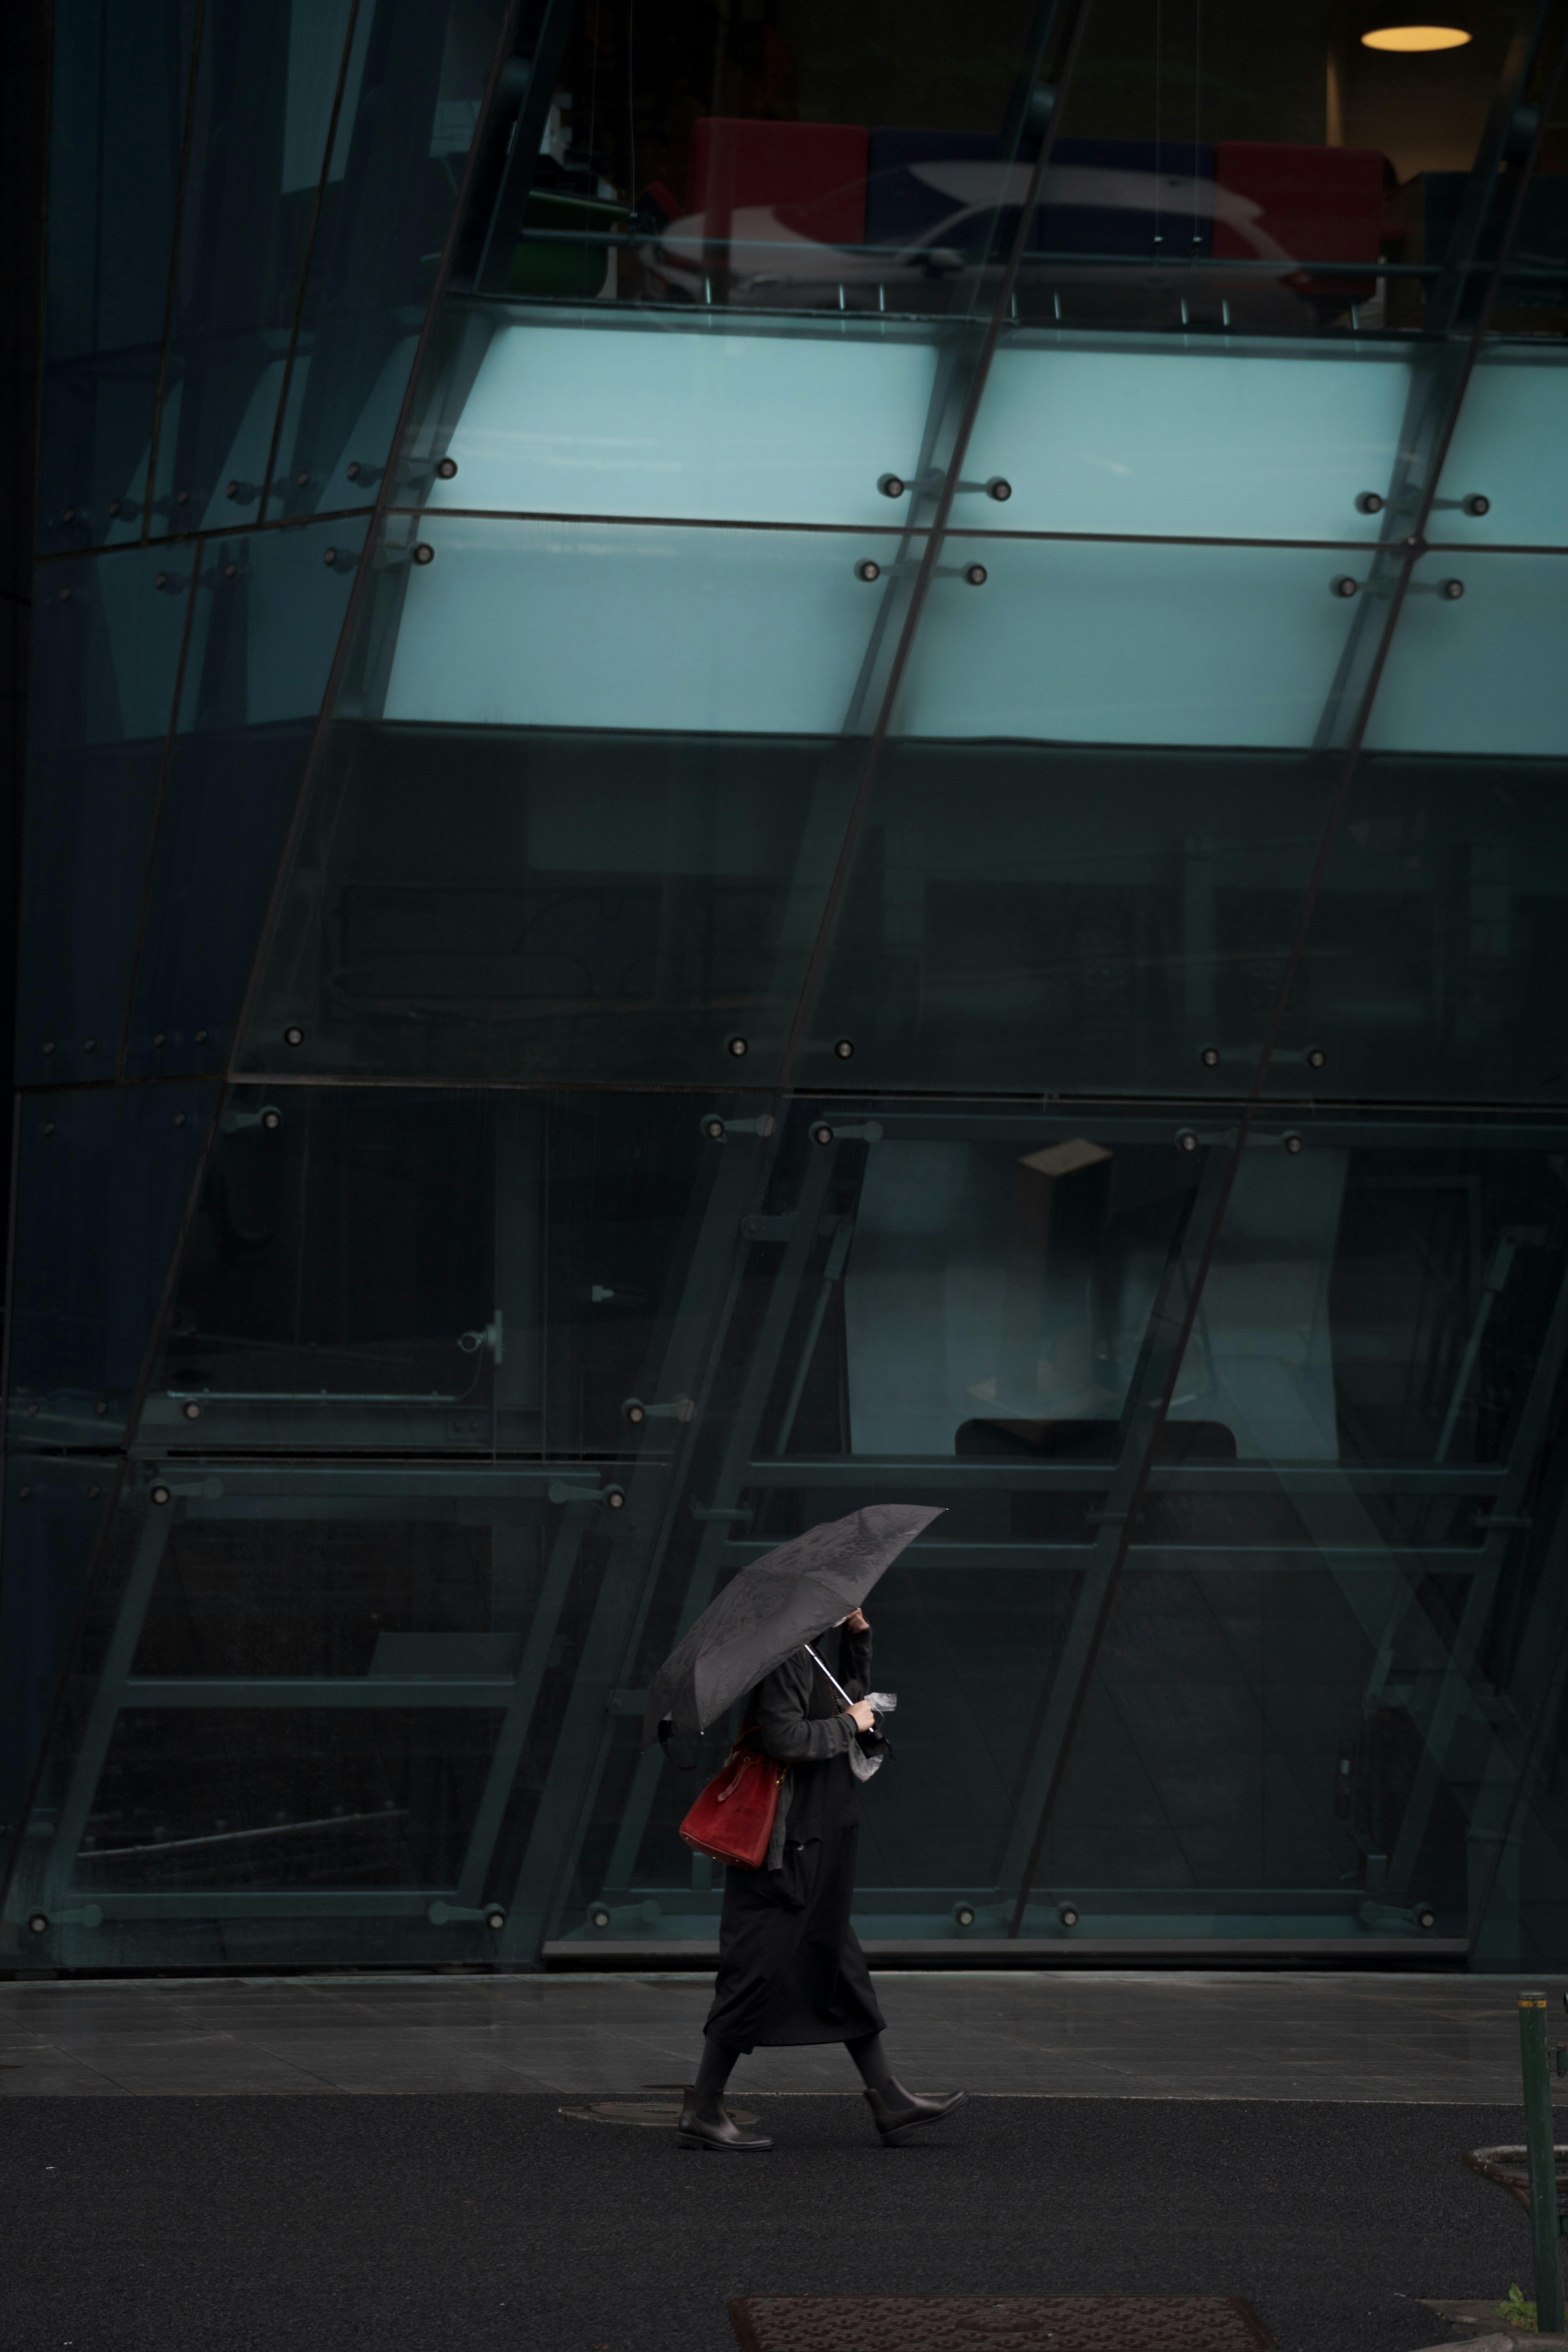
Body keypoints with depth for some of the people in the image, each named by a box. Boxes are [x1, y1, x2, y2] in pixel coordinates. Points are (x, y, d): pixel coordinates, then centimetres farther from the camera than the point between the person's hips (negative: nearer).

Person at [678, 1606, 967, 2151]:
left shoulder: (808, 1658, 14)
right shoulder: (783, 1660, -17)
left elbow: (853, 1699, 29)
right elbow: (785, 1738, -28)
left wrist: (859, 1636, 16)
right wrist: (850, 1724, -14)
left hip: (813, 1852, 11)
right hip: (785, 1848, -11)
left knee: (839, 1967, 13)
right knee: (757, 1973, -5)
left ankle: (889, 2100, 18)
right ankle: (703, 2110, 1)